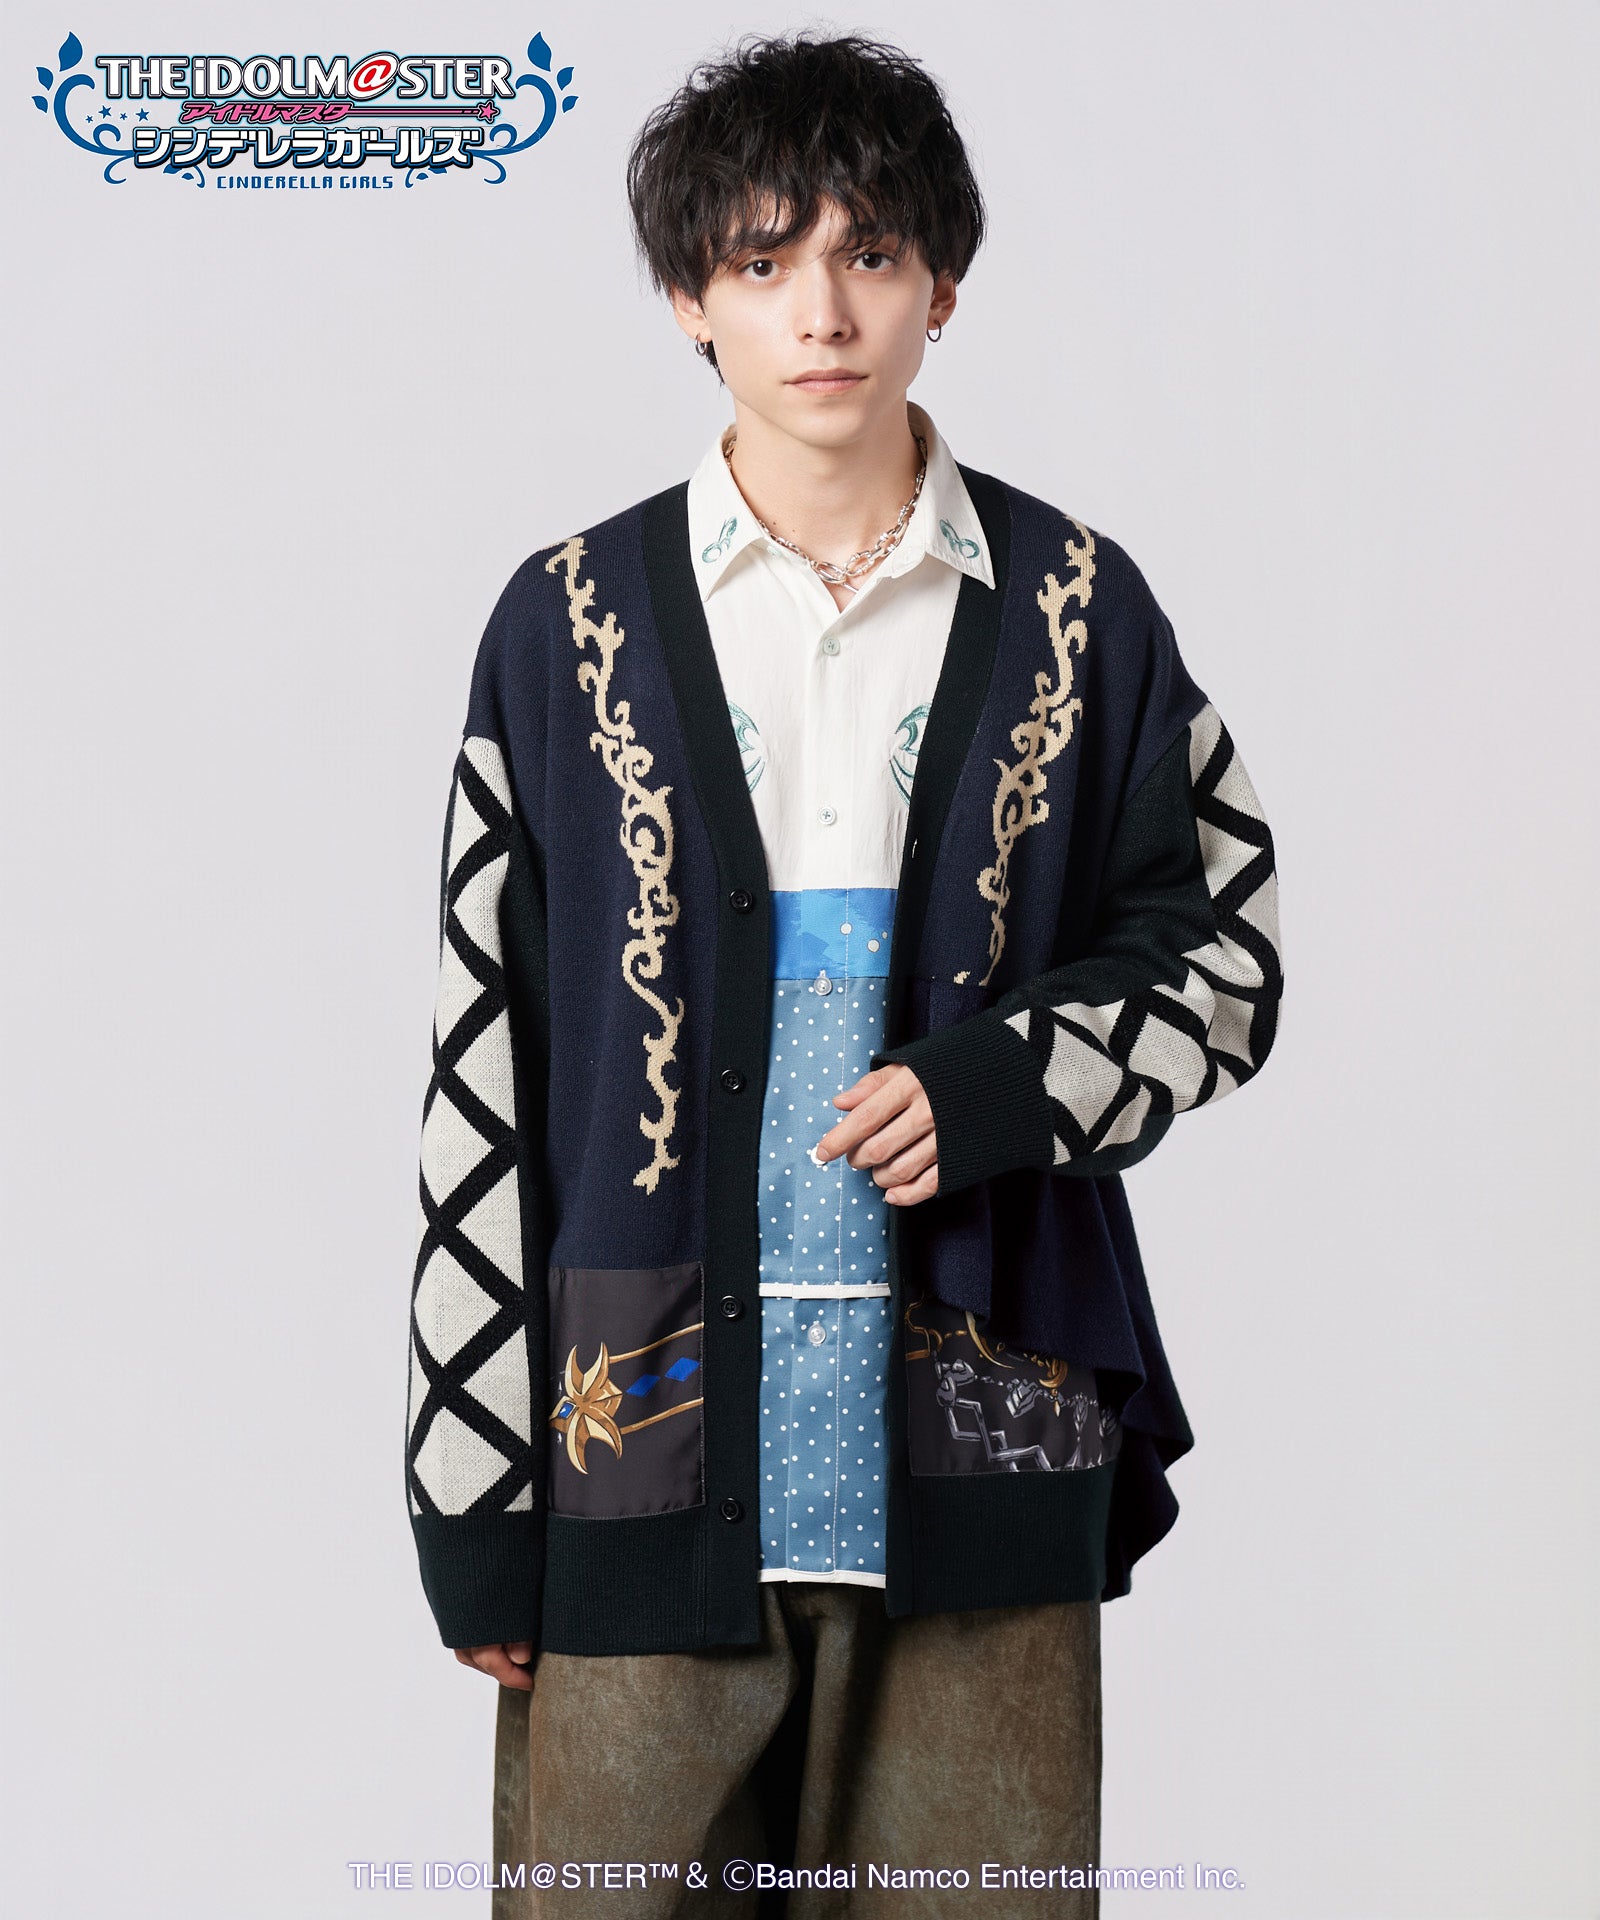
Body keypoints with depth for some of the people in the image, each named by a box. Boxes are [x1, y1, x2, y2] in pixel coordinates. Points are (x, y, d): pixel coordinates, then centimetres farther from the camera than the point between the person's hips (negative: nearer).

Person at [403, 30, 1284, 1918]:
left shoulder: (1072, 611, 5)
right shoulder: (572, 621, 4)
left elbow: (1225, 950, 11)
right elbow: (482, 1064, 4)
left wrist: (999, 1086, -10)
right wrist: (471, 1493, 0)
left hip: (975, 1465, 1)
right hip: (645, 1447, 0)